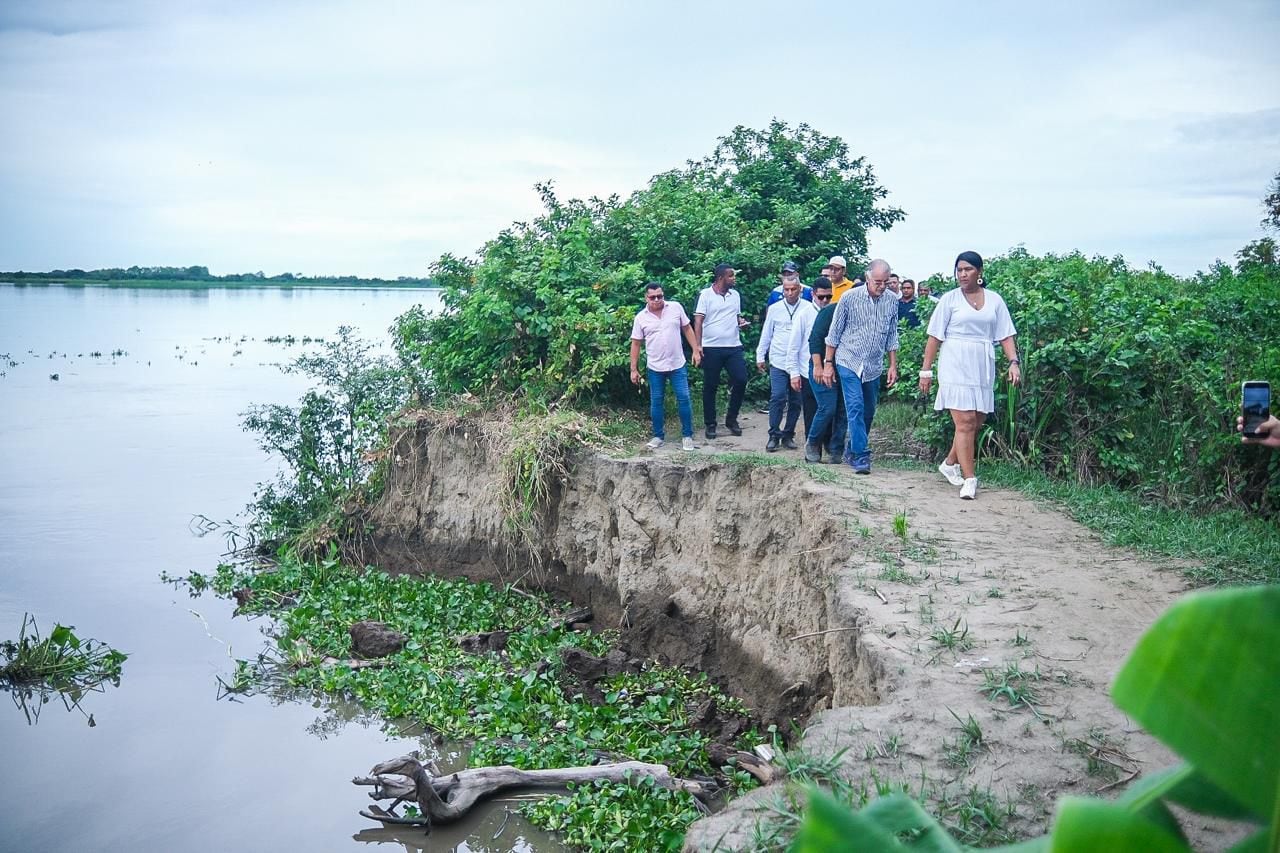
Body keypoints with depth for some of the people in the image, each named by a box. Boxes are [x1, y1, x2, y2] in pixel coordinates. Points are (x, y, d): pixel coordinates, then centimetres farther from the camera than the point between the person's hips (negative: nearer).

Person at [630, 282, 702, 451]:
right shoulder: (641, 318, -4)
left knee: (684, 398, -2)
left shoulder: (676, 308, -4)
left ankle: (687, 436, 10)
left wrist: (695, 350, 1)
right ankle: (658, 436, 20)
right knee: (656, 401, 7)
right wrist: (634, 369, 0)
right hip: (655, 368, 0)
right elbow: (635, 344, 1)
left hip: (677, 365, 0)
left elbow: (687, 329, 6)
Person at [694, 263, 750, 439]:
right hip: (711, 348, -4)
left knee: (741, 380, -4)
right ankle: (710, 424, 14)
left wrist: (741, 322, 0)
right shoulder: (705, 295, -4)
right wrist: (698, 345, -15)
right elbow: (698, 321, -7)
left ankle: (731, 419, 13)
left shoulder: (735, 295, 12)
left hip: (733, 347, 4)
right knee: (710, 386, 3)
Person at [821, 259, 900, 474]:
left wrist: (893, 365, 8)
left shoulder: (892, 301, 0)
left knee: (868, 412, 10)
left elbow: (892, 336, 10)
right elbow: (834, 333, -3)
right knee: (855, 408, -13)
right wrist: (828, 363, -3)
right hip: (849, 362, -4)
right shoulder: (850, 298, -9)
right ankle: (861, 456, -14)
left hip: (874, 366, 4)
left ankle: (854, 451, 25)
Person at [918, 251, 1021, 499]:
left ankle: (950, 463, 30)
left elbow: (1006, 335, 8)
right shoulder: (950, 299, 1)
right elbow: (934, 337, 0)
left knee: (975, 423, 9)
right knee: (965, 422, -11)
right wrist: (926, 370, -4)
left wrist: (1014, 362, -6)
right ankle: (969, 479, -9)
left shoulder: (994, 300, 9)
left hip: (983, 368, 4)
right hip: (956, 367, -4)